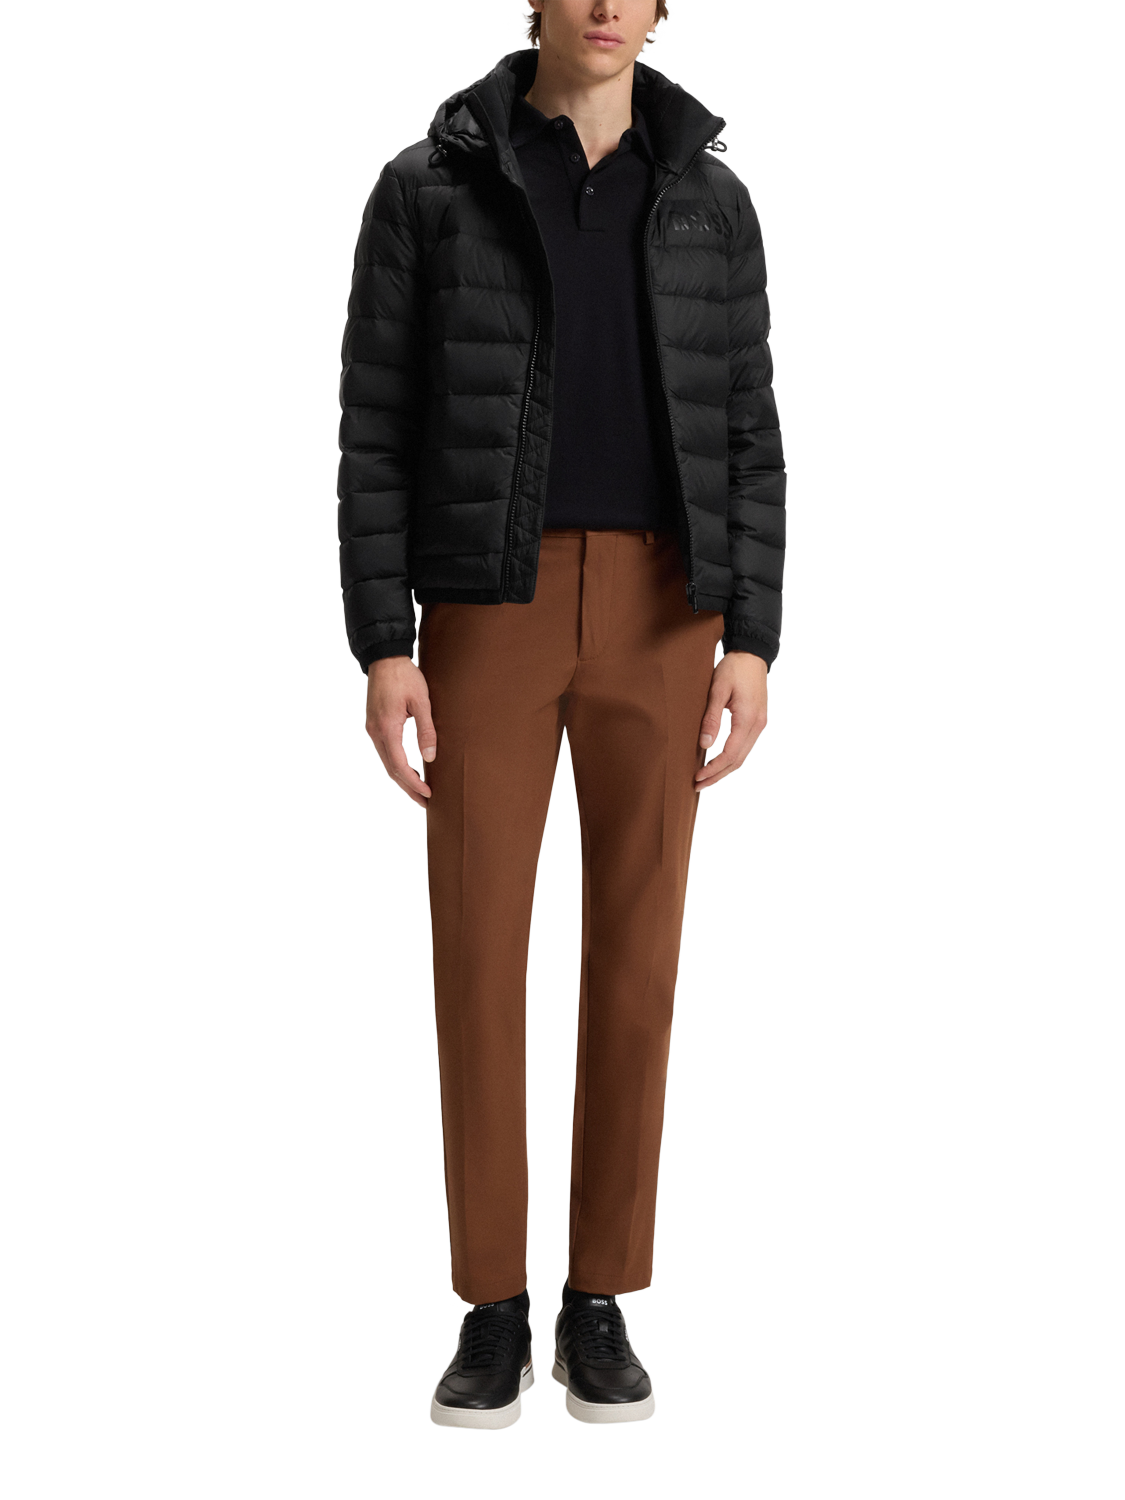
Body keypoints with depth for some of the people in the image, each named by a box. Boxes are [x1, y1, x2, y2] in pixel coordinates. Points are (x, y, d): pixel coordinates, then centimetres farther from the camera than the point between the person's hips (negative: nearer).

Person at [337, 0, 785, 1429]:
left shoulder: (710, 200, 10)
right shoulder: (424, 188, 4)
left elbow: (742, 434, 8)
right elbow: (377, 429, 1)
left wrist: (750, 643, -3)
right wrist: (380, 648, -8)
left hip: (661, 615, 2)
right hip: (490, 611, -1)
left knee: (633, 953, 1)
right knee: (479, 955, -3)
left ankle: (598, 1307, 15)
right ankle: (493, 1312, 12)